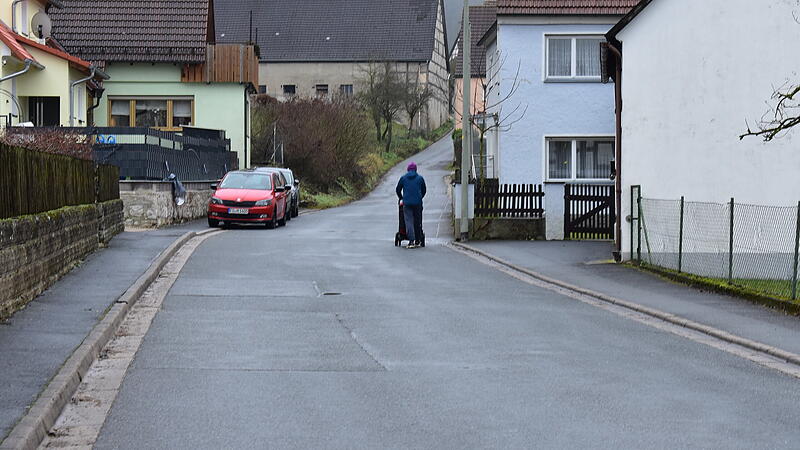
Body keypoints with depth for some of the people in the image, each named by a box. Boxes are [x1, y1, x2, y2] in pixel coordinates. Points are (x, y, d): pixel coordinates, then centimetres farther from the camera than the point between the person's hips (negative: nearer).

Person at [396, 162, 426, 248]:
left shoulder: (403, 178, 6)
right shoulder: (420, 178, 7)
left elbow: (398, 190, 13)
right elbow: (424, 190, 15)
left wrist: (401, 198, 31)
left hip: (407, 203, -1)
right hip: (417, 202, 1)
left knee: (409, 221, -4)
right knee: (417, 221, 10)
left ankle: (411, 240, -17)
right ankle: (417, 241, 15)